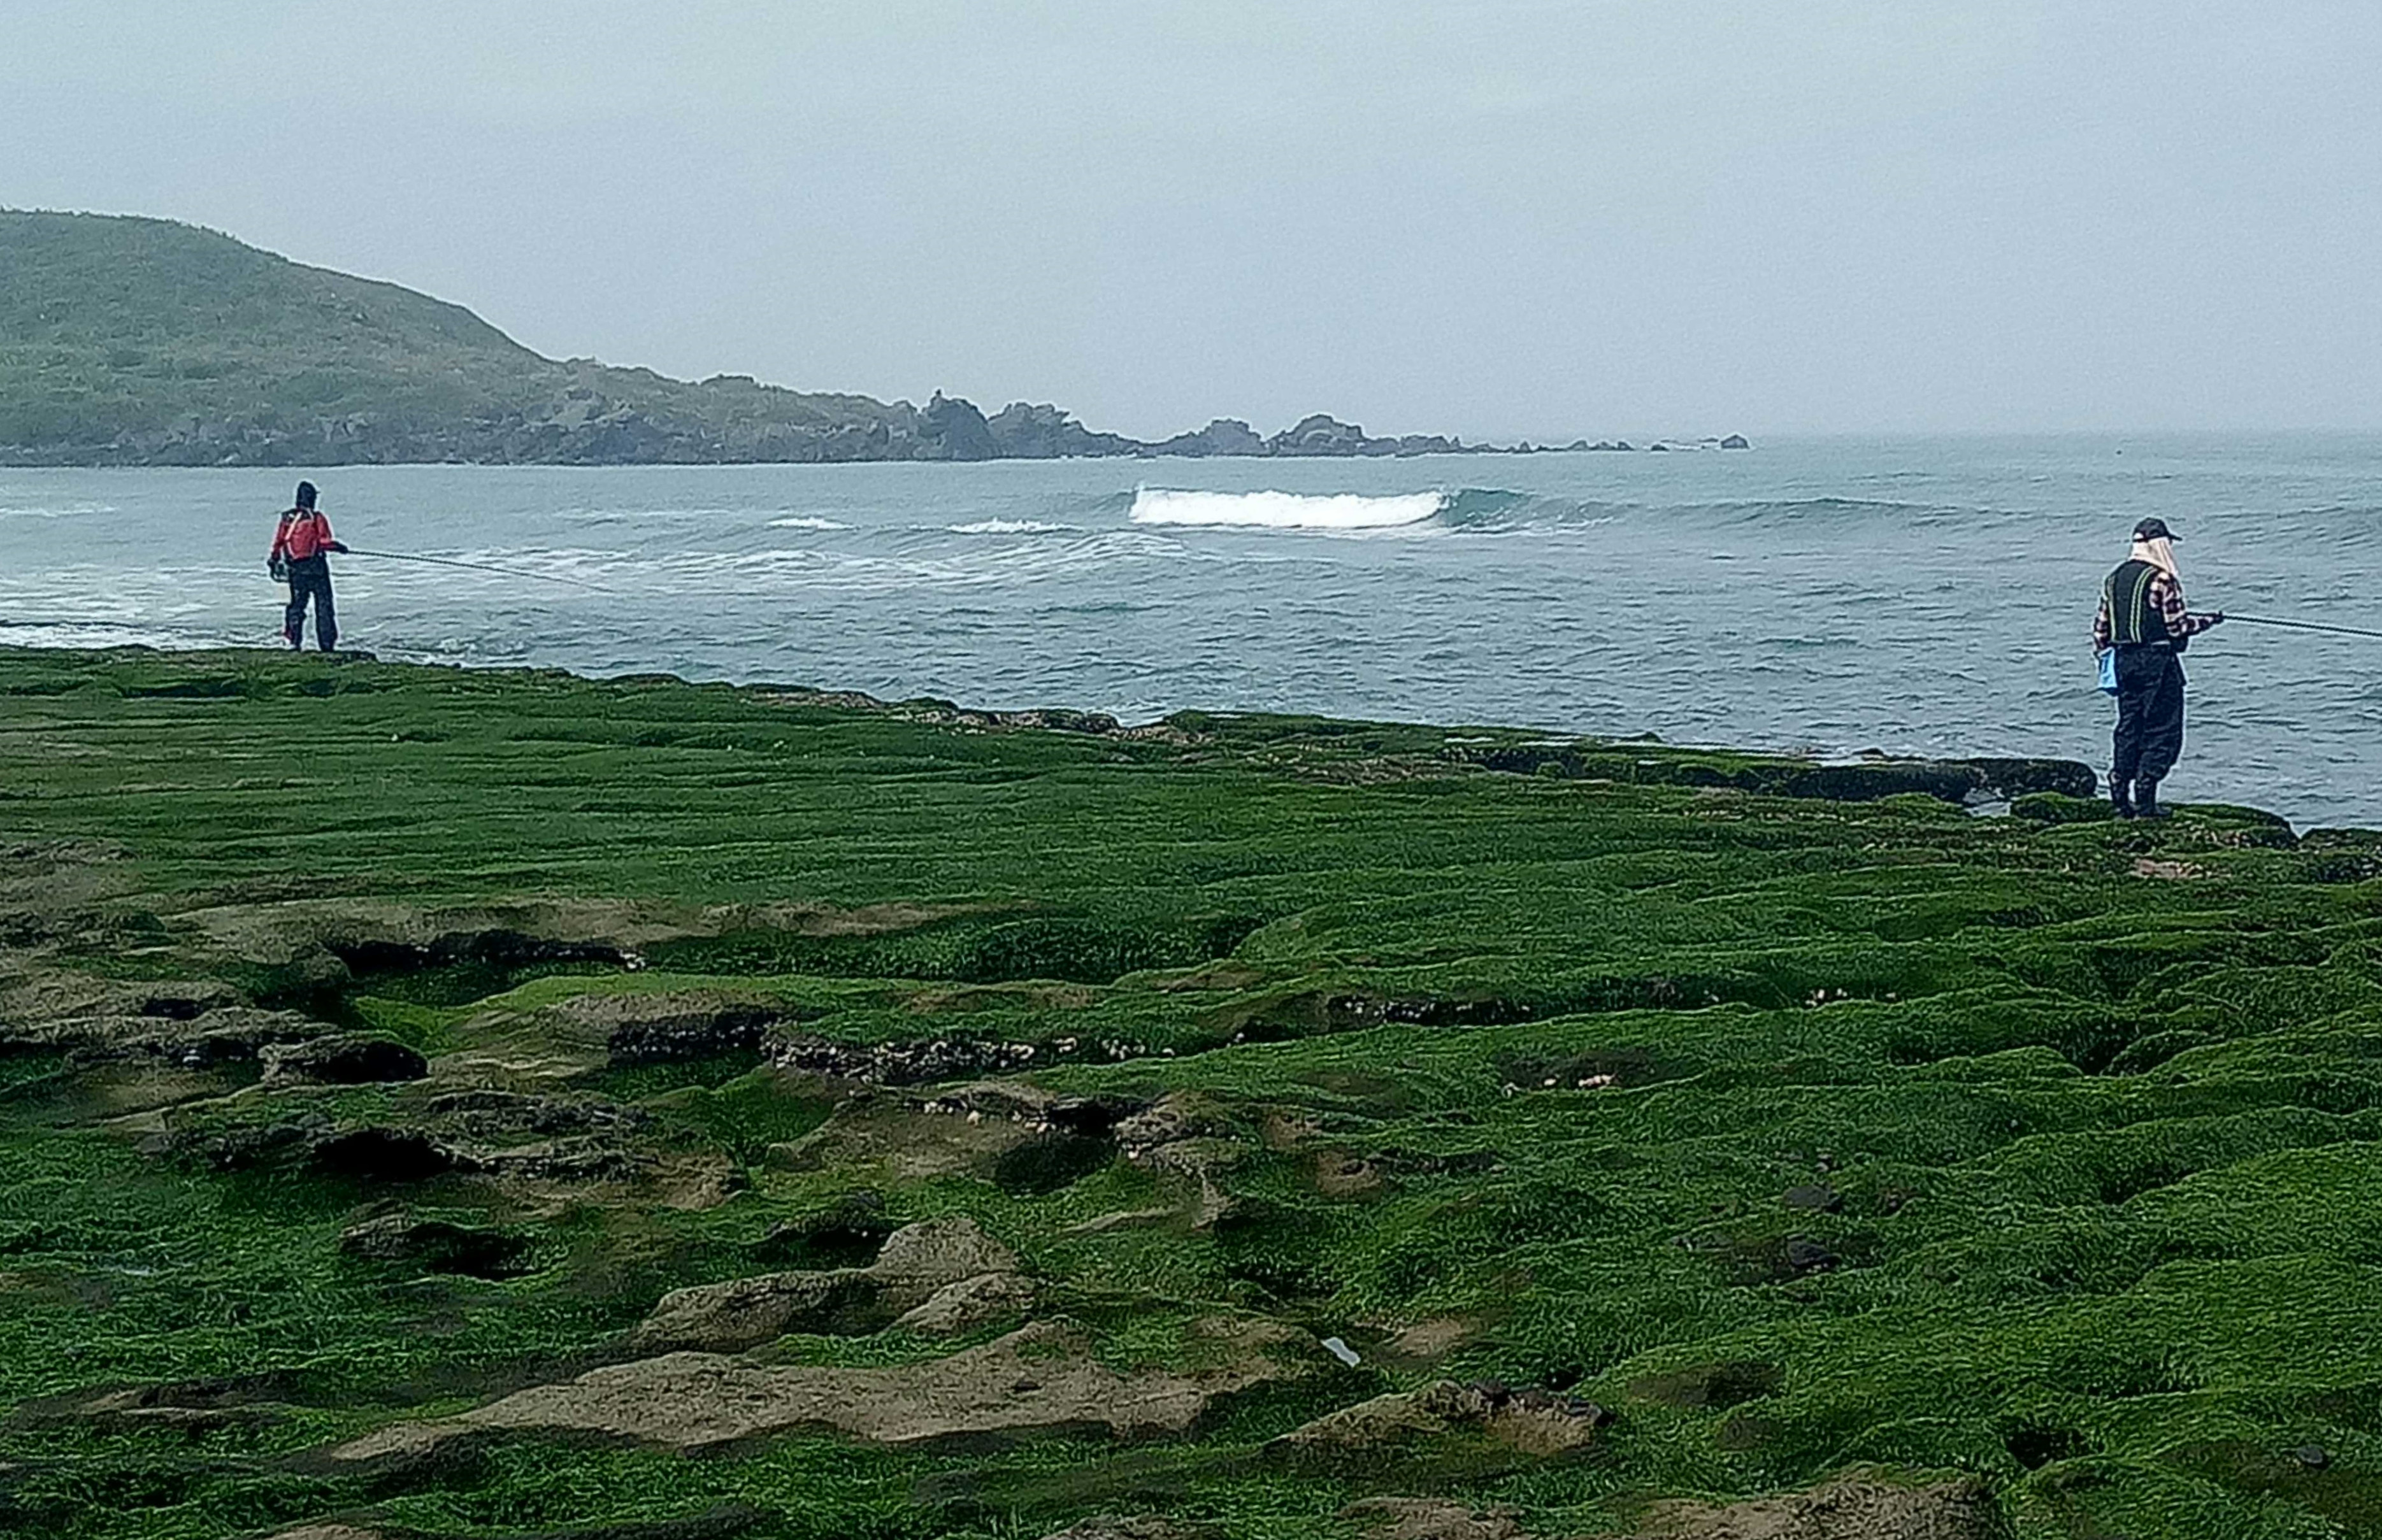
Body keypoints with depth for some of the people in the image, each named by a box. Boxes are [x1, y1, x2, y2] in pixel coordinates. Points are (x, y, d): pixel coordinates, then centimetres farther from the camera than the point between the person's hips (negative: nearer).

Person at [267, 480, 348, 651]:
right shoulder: (317, 518, -8)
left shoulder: (287, 519, 5)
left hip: (295, 569, 4)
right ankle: (327, 643, 0)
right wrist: (338, 547, 4)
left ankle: (294, 641, 0)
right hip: (316, 565, -4)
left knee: (297, 604, 10)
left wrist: (274, 561, 17)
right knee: (323, 605, 3)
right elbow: (324, 542, -13)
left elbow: (278, 542, 7)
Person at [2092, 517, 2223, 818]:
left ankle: (2120, 796, 11)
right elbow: (2177, 625, -13)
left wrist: (2102, 654, 23)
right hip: (2158, 663, -7)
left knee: (2128, 727, 12)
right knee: (2162, 731, -1)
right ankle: (2145, 800, -4)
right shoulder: (2162, 579, -13)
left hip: (2125, 662, 7)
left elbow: (2102, 626, 12)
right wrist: (2210, 621, 1)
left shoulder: (2114, 578, 9)